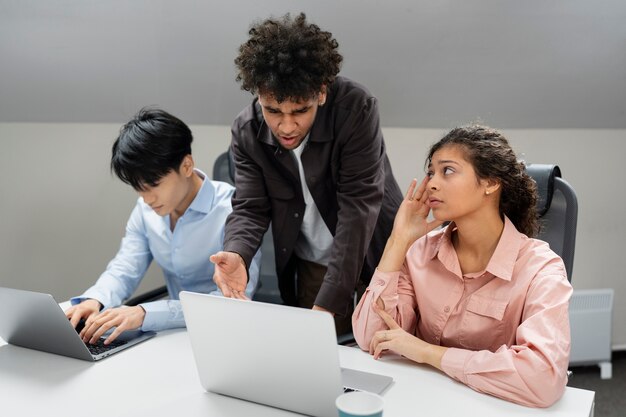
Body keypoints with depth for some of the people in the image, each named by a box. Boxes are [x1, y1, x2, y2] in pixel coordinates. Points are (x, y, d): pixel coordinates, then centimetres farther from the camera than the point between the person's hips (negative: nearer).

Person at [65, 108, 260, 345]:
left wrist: (145, 314, -35)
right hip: (177, 333, 5)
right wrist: (94, 300, -17)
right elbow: (124, 269, 6)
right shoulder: (146, 209, 2)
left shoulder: (232, 210, -20)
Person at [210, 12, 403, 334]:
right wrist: (236, 255, -35)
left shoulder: (356, 108, -26)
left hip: (376, 253, -2)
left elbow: (359, 207, -29)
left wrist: (326, 305, -34)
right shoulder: (246, 131, -13)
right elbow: (250, 208, -11)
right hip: (313, 264, 3)